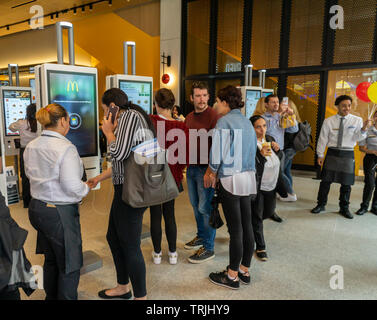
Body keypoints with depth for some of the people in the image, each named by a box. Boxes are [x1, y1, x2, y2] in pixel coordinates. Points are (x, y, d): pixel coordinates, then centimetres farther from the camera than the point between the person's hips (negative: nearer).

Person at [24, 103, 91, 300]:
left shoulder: (31, 147, 3)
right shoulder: (65, 148, -22)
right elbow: (72, 186, -25)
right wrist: (87, 187, -6)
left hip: (36, 208, 9)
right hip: (60, 213, -8)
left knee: (51, 260, 26)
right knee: (70, 265, 9)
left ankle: (51, 297, 42)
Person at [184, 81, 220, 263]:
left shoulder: (213, 117, -12)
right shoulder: (189, 118, 12)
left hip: (206, 168, -8)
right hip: (191, 167, 8)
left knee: (205, 207, -1)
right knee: (195, 204, 17)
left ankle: (208, 248, 12)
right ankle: (201, 236, 36)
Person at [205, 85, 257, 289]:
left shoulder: (225, 121, -10)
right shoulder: (246, 121, 14)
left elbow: (218, 153, -12)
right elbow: (251, 151, 15)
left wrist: (209, 173, 6)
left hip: (231, 180, -8)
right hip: (248, 177, 8)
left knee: (235, 229, 0)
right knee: (246, 225, 13)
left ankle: (232, 276, 14)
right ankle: (245, 270, 27)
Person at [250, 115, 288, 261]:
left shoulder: (270, 139, 3)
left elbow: (280, 159, 14)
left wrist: (277, 150, -7)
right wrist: (261, 154, -35)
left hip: (271, 186, 7)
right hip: (257, 187, -7)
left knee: (269, 212, 22)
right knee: (257, 217, 7)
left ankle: (250, 225, 50)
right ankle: (260, 247, 24)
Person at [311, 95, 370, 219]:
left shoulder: (357, 120, 1)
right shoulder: (329, 121, 0)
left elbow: (358, 138, -7)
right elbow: (323, 138, 4)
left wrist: (364, 129, -26)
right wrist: (320, 155, 4)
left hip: (348, 154, 0)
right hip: (332, 153, 0)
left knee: (346, 183, 8)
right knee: (326, 181, 5)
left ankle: (344, 208, 25)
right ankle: (321, 205, 21)